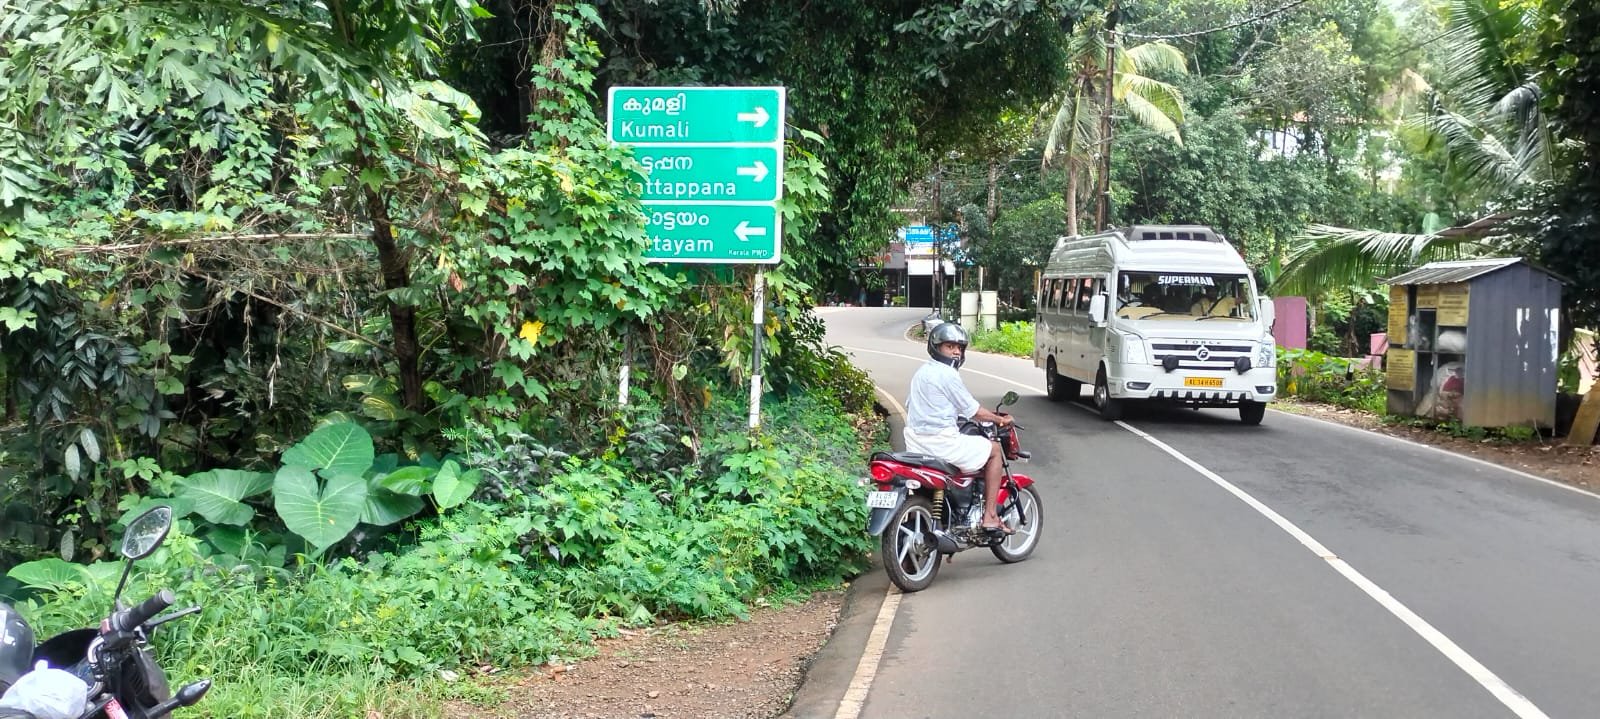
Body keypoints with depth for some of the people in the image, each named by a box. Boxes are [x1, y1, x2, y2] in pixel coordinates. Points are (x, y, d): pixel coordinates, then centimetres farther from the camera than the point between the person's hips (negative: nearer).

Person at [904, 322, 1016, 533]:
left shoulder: (921, 372, 14)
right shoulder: (947, 374, -13)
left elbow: (909, 405, 22)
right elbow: (973, 411, -9)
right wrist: (1000, 420, 5)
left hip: (915, 441, 9)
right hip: (941, 441, -9)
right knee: (994, 449, 6)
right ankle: (990, 515, 2)